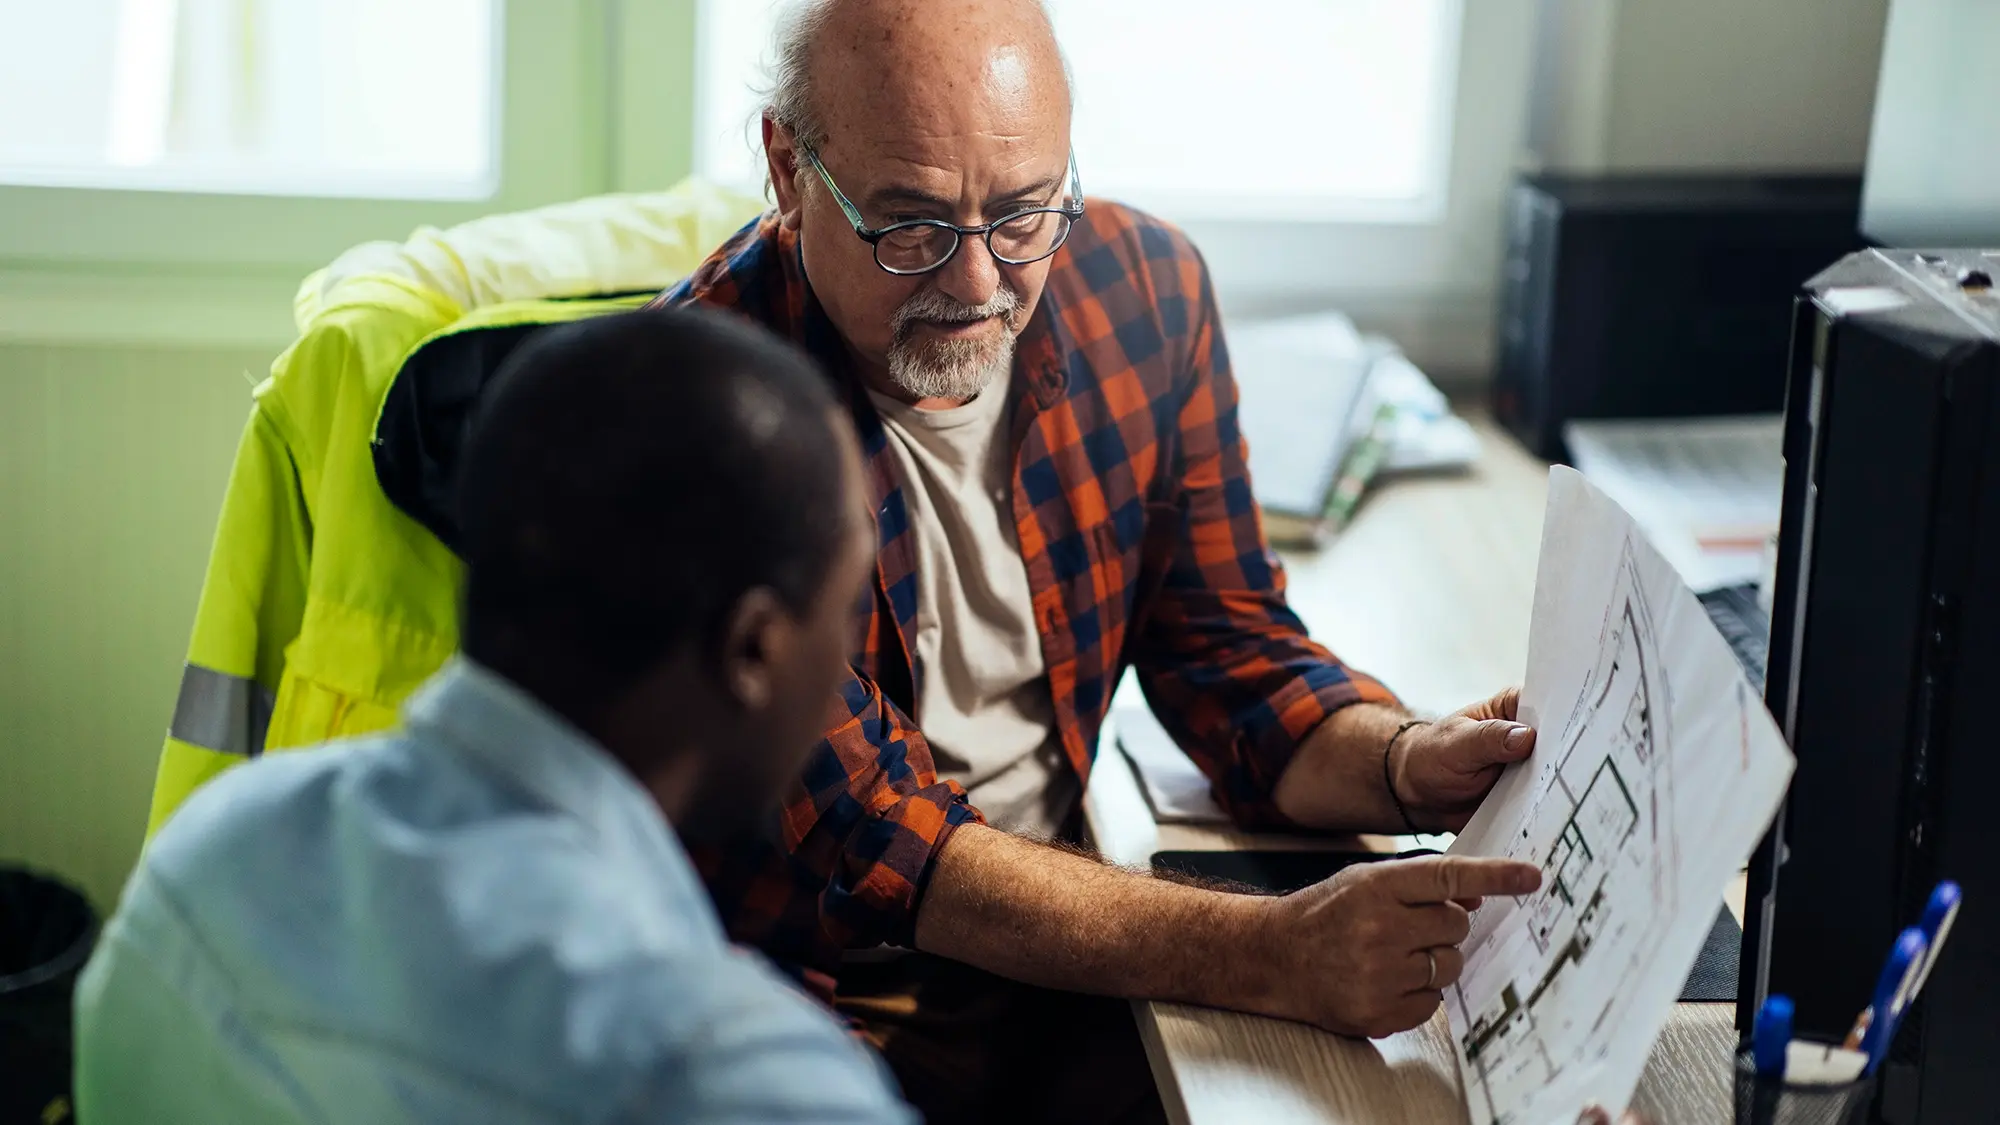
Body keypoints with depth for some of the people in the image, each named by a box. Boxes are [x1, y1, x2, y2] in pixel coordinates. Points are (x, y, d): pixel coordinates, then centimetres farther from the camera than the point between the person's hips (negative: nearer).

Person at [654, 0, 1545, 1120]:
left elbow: (1226, 646, 4)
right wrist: (1266, 955, -35)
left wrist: (1409, 766, -19)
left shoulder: (1145, 290, -3)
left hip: (1055, 936, 5)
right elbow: (854, 840, -25)